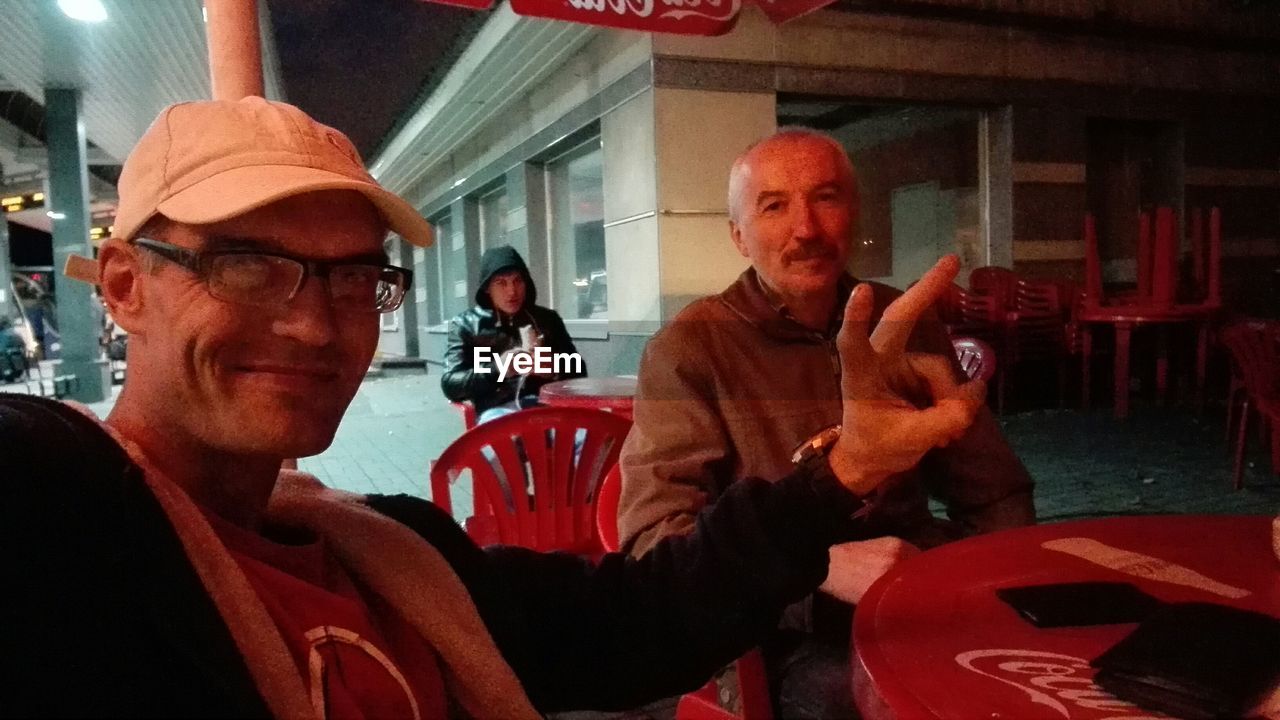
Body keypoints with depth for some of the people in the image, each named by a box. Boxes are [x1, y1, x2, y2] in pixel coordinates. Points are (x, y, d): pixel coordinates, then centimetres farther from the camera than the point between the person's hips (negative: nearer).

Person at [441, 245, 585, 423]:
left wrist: (555, 370, -6)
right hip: (498, 409, -2)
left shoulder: (547, 319, 18)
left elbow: (578, 371, 18)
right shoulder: (466, 324, 12)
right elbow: (450, 385, 3)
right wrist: (496, 369, -14)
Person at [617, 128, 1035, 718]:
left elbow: (995, 493, 15)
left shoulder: (908, 326, 8)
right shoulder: (690, 349, -7)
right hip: (782, 635, -5)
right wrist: (823, 564, -28)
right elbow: (656, 535, -16)